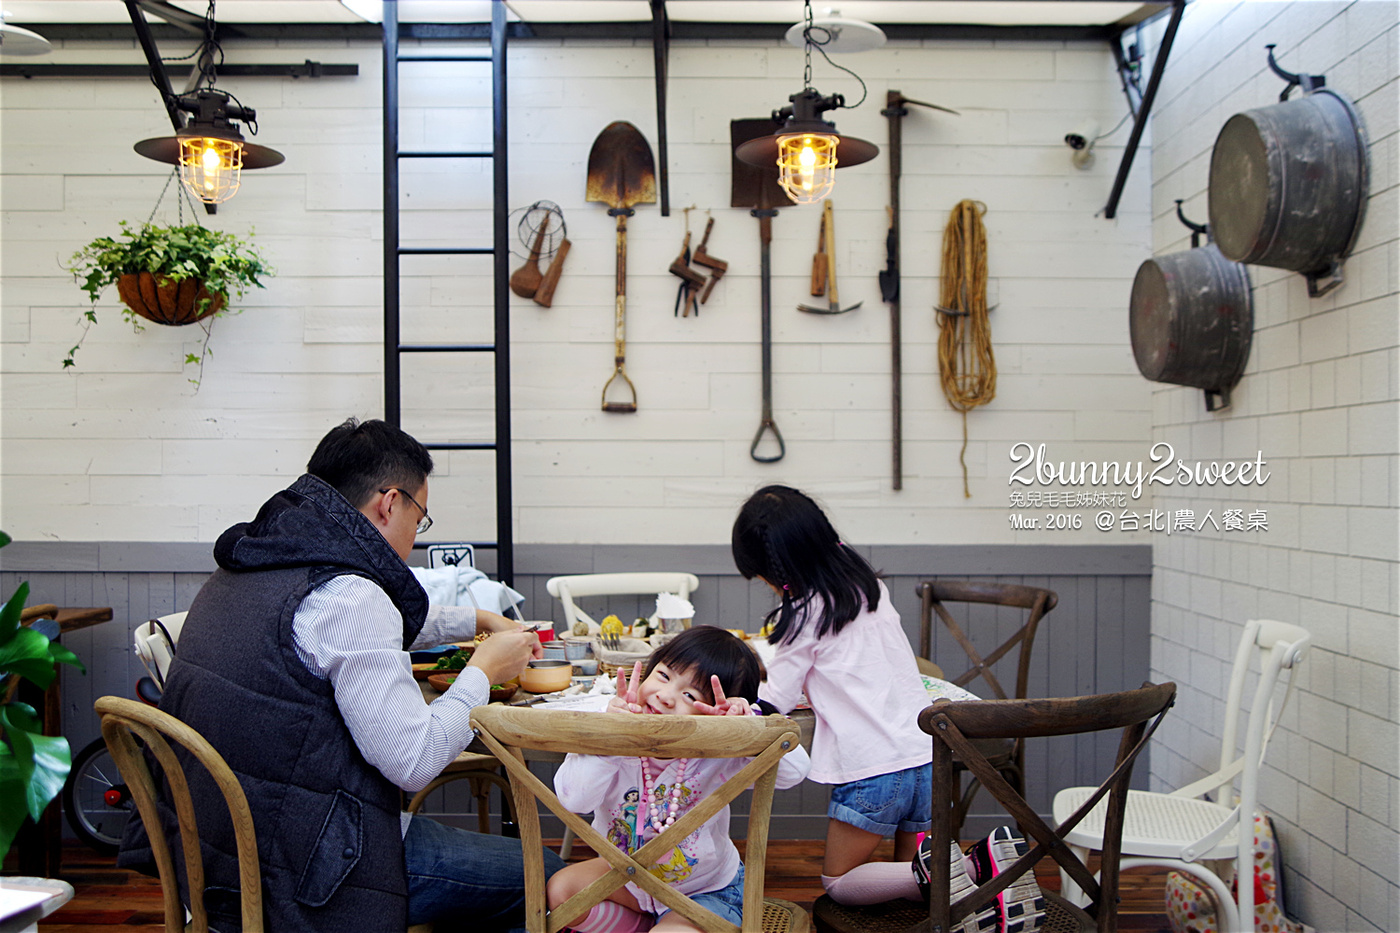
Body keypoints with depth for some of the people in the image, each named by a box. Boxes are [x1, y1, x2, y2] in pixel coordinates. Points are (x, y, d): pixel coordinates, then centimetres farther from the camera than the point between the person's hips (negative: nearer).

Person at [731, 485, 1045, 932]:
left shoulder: (805, 615, -8)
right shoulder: (870, 585, 13)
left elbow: (774, 701, -2)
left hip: (871, 765, -7)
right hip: (926, 751, 7)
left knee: (838, 882, 11)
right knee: (908, 872, 21)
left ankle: (929, 871, -15)